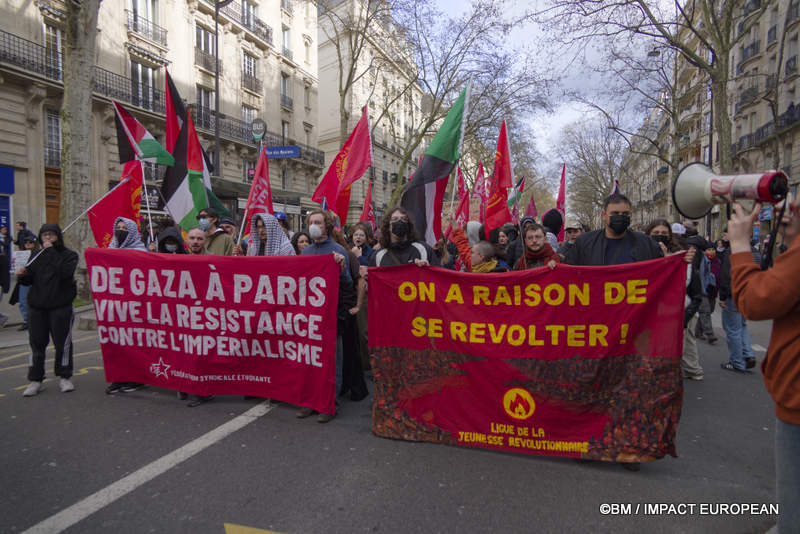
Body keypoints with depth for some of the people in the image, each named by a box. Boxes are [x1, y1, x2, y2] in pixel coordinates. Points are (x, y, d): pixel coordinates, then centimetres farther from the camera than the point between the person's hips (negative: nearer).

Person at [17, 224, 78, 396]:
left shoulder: (69, 255, -1)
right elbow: (29, 280, 14)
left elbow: (65, 272, -20)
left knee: (62, 342, 2)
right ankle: (35, 380, 16)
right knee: (37, 343, 6)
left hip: (61, 306, -4)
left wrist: (51, 251, -16)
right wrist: (22, 275, -8)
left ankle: (64, 377, 17)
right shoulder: (37, 256, 13)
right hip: (36, 306, 4)